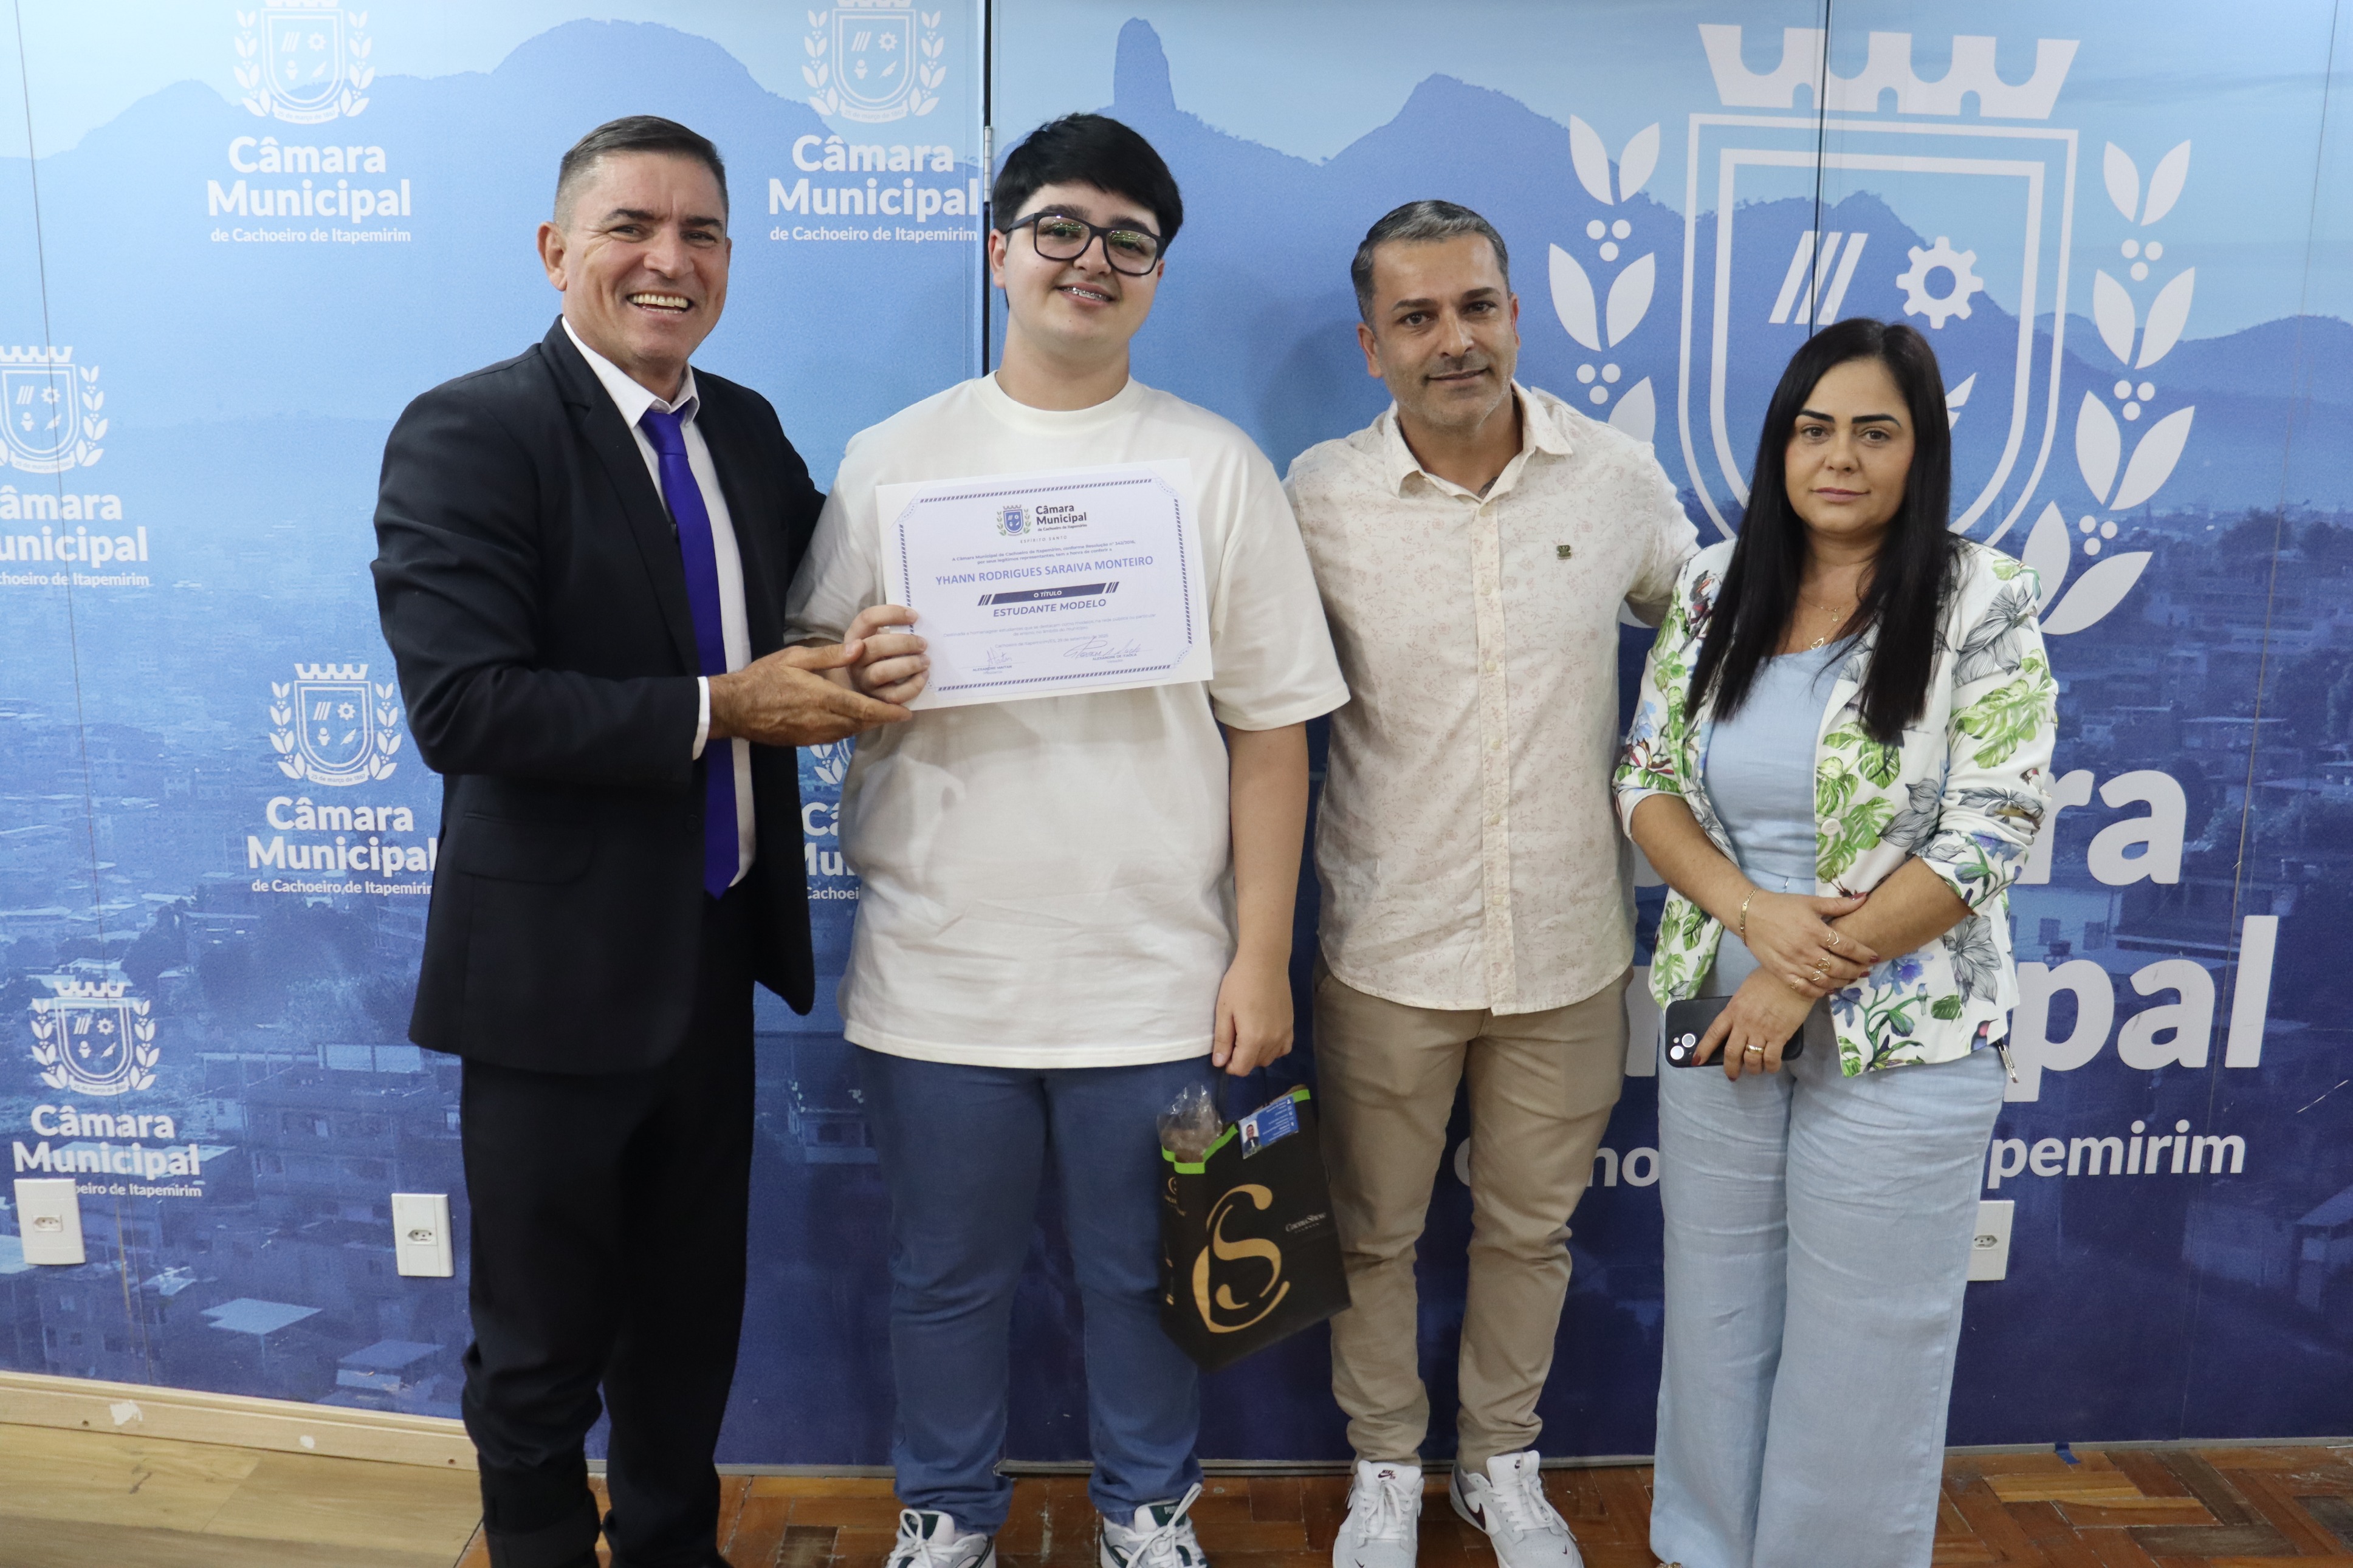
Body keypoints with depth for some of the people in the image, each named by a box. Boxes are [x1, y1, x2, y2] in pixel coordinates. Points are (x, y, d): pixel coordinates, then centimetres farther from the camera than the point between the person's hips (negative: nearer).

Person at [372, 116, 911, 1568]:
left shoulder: (748, 428, 6)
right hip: (558, 968, -6)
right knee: (543, 1342, 14)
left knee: (693, 1314, 23)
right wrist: (720, 710, -23)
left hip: (716, 956, 6)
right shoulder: (467, 434, -15)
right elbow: (460, 705, -25)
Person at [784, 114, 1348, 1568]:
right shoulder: (890, 461, 4)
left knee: (1145, 1277, 15)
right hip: (937, 969, 1)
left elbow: (1271, 730, -2)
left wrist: (1263, 958, -6)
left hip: (1154, 976, -1)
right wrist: (856, 678, -17)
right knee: (950, 1278, 16)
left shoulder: (1220, 466, 1)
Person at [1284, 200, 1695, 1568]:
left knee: (1531, 1228, 18)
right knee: (1376, 1232, 15)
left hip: (1570, 947, 2)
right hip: (1388, 948, -1)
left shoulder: (1620, 479, -3)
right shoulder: (1317, 498, -9)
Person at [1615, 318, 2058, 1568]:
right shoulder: (1715, 590, 3)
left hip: (1902, 1040, -3)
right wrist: (1753, 911, -15)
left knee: (1863, 1345, 10)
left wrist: (1801, 981, -16)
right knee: (1717, 1321, 16)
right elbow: (1646, 780, 2)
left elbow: (1988, 836, -13)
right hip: (1722, 1016, 4)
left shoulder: (1982, 605, -9)